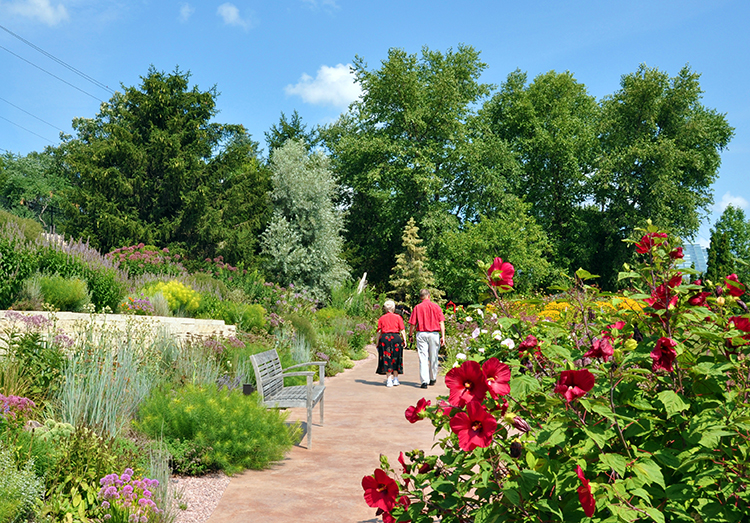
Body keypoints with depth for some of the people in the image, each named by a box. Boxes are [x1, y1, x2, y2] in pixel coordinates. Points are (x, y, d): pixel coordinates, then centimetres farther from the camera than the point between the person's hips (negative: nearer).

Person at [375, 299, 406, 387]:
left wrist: (377, 342, 8)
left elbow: (379, 331, 3)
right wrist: (404, 340, 2)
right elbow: (402, 330, -1)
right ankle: (395, 379, 16)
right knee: (396, 359, 11)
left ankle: (389, 380, 0)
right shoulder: (398, 317, 6)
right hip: (396, 338, 0)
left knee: (386, 359, 4)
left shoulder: (381, 318, 7)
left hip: (384, 338, 0)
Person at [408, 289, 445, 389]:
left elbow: (413, 324, 0)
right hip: (434, 334, 1)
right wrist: (443, 336, -2)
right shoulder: (436, 306, 3)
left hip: (421, 334, -1)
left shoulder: (417, 307, 1)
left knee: (423, 358, -2)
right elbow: (441, 322, -2)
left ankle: (424, 381, -9)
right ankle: (432, 379, 26)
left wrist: (410, 335, 12)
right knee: (433, 358, 13)